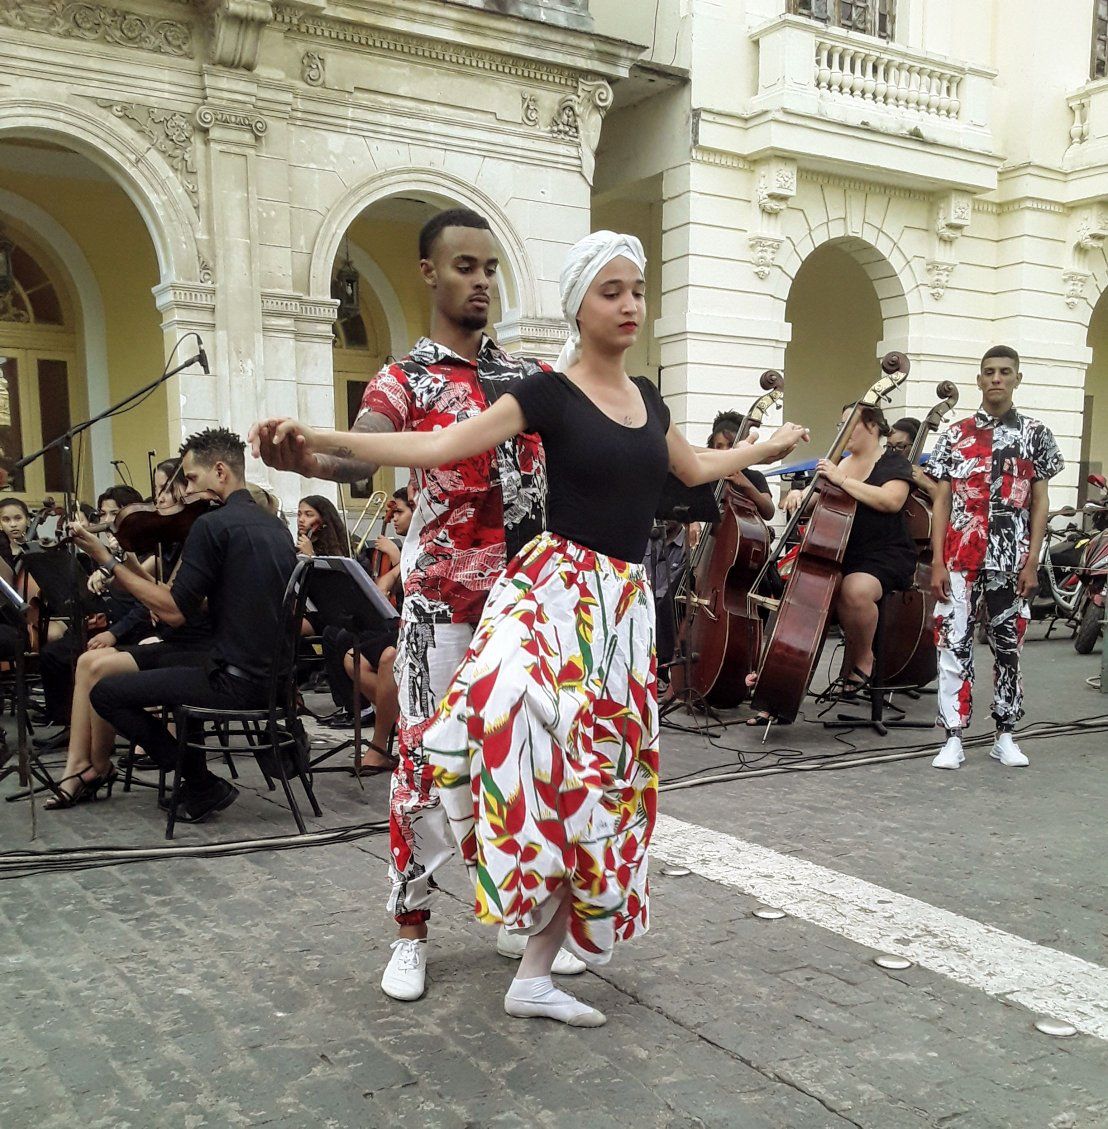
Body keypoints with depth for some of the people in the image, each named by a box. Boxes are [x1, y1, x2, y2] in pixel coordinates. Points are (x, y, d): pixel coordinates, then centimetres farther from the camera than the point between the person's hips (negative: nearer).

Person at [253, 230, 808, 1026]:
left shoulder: (646, 396, 13)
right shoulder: (548, 394, -5)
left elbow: (694, 469, 32)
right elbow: (436, 448, -13)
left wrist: (772, 448, 44)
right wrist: (320, 441, -24)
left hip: (626, 602, 6)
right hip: (558, 587, -5)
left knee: (601, 775, 5)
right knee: (511, 720, -41)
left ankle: (535, 977, 16)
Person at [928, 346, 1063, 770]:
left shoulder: (1035, 434, 5)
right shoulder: (955, 435, 6)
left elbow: (1039, 502, 3)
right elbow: (942, 502, 4)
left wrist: (1032, 561, -5)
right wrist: (938, 562, -3)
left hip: (1012, 560, 0)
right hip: (960, 558, 0)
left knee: (1009, 646, 9)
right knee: (954, 644, -2)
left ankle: (1004, 736, 20)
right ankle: (954, 738, 4)